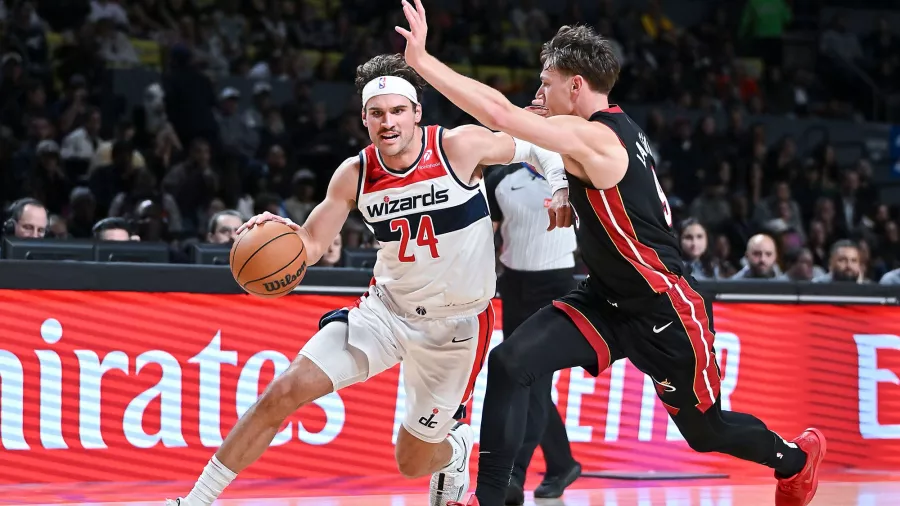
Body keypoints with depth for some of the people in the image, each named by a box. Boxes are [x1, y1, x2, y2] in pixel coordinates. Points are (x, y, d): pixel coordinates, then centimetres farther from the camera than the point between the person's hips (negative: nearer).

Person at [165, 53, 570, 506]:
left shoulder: (462, 146, -17)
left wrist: (560, 189, -18)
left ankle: (455, 447, 47)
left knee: (413, 463, 7)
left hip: (455, 326, -3)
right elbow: (309, 245, -4)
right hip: (385, 310, 3)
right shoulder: (354, 175, -8)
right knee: (283, 393, -13)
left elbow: (540, 149, -1)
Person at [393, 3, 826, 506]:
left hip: (663, 312, -9)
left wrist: (422, 59, -31)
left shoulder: (594, 139, -25)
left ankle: (795, 457, 41)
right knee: (510, 364, -13)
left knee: (706, 430, 10)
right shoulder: (612, 128, 4)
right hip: (607, 301, 9)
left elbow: (499, 113, -34)